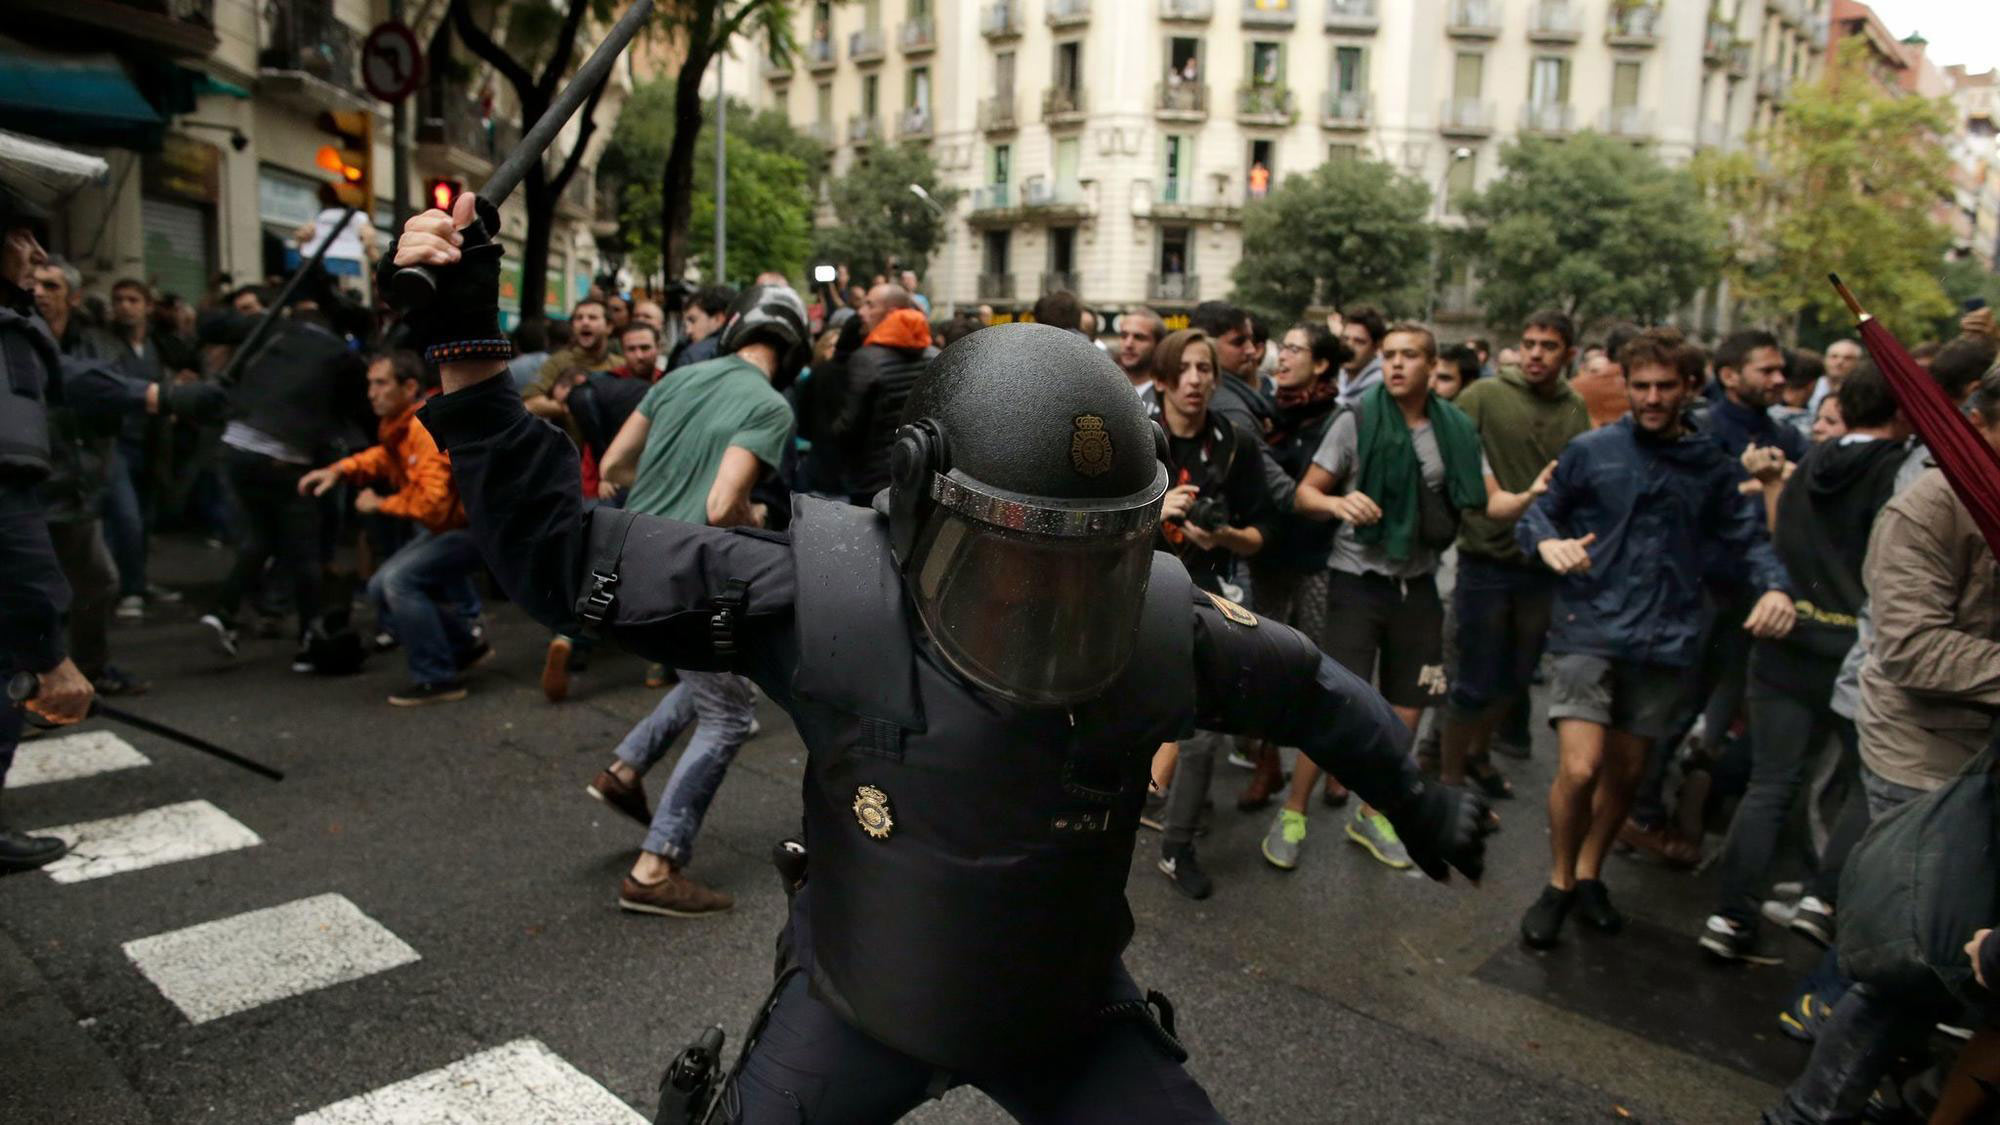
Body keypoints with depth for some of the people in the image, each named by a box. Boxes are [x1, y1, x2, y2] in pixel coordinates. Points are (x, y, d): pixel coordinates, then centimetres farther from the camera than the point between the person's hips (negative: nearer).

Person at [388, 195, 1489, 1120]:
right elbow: (558, 549, -20)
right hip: (856, 1001, -1)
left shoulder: (1161, 628, -22)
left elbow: (1309, 691, -1)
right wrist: (462, 350, -28)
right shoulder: (822, 599, -27)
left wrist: (1418, 803, 15)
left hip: (1069, 1011, 2)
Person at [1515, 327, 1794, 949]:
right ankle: (1558, 883, 11)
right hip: (1588, 628, -3)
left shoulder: (1713, 465, 7)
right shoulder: (1591, 450, -1)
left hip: (1663, 641, 3)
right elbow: (1537, 515, 2)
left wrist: (1776, 586, -13)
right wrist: (1548, 541, -20)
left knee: (1625, 773, 14)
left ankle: (1588, 876, 36)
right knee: (1580, 768, -14)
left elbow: (1747, 538, 7)